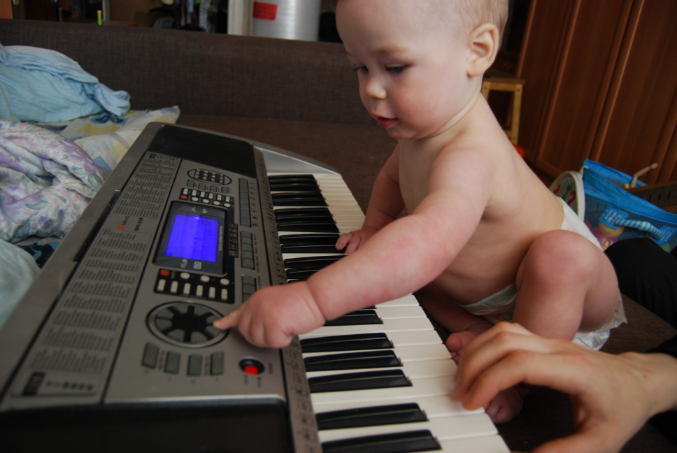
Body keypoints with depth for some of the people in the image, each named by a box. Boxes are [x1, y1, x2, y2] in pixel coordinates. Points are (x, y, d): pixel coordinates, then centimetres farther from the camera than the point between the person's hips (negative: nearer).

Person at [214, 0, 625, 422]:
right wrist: (374, 228, -8)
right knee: (396, 260, 1)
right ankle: (483, 333, -2)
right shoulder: (426, 124, -12)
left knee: (562, 257, -40)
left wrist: (312, 298, -68)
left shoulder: (470, 156, -42)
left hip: (564, 270, -7)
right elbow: (395, 174, 9)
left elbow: (430, 242, -61)